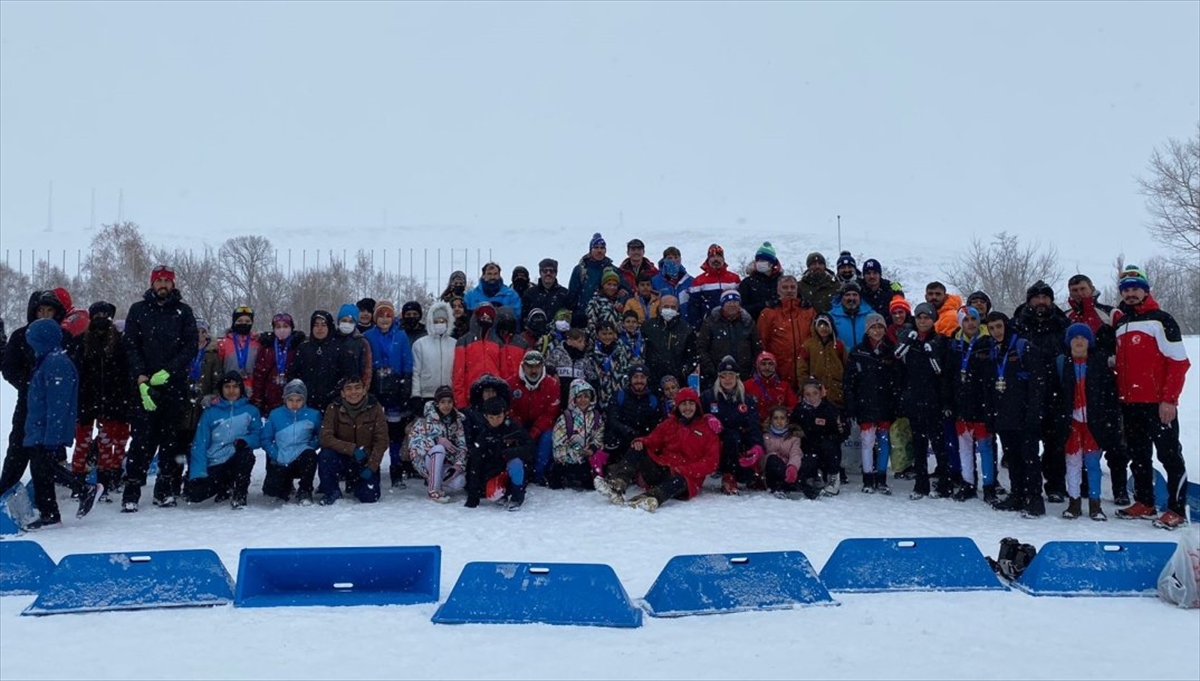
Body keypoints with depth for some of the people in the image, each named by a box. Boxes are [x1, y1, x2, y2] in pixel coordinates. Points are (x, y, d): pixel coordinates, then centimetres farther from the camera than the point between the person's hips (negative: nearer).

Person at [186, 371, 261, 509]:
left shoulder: (251, 411, 4)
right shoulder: (211, 412, 2)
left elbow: (258, 437, 0)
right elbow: (200, 444, -2)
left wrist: (245, 440, -24)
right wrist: (198, 474, -14)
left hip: (236, 461, -1)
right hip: (213, 465, 1)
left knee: (247, 454, -34)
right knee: (194, 493, -19)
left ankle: (238, 495, -12)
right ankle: (226, 486, 14)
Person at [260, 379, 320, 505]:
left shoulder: (313, 415, -3)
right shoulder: (275, 415, -3)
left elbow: (319, 437, 5)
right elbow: (266, 439, 1)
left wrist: (309, 447, -13)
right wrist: (276, 455, -12)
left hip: (302, 461, -1)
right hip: (280, 462, 1)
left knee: (310, 455, -34)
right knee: (271, 489, -15)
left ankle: (305, 492, -12)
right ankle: (287, 484, 26)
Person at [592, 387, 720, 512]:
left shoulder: (707, 428, 2)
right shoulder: (670, 423, 14)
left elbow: (711, 461, -5)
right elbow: (653, 441, 11)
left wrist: (686, 470, -18)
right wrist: (641, 442, -14)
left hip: (686, 477, -4)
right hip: (661, 468, 4)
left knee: (677, 481, -39)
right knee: (637, 450, -15)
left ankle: (651, 499, -68)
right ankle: (617, 485, -38)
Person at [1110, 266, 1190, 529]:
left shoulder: (1160, 319, -6)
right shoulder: (1119, 323, 13)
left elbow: (1179, 362, -10)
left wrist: (1169, 399, -15)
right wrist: (1119, 395, 12)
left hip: (1159, 403, -7)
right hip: (1130, 404, 7)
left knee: (1169, 455, -1)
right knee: (1138, 455, 13)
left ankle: (1177, 509, 5)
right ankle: (1144, 503, 23)